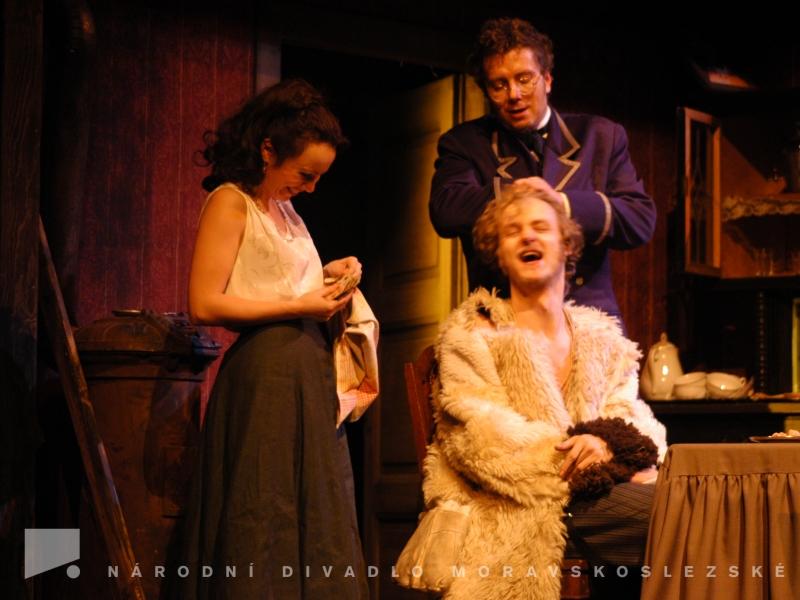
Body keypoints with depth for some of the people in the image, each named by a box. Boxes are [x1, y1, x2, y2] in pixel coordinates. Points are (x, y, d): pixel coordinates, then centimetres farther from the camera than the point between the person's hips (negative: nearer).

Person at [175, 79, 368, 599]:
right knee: (265, 535, -4)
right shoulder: (231, 202, -8)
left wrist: (325, 275, 7)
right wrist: (299, 306, -14)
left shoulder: (284, 209, 16)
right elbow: (205, 305, -16)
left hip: (311, 370, 9)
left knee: (316, 523, 9)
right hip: (267, 374, -9)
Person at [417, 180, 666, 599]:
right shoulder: (472, 333, 8)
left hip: (588, 494, 5)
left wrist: (609, 444, -17)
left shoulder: (602, 339, 22)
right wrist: (589, 462, -15)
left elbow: (631, 415, 9)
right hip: (514, 512, -5)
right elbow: (480, 436, -5)